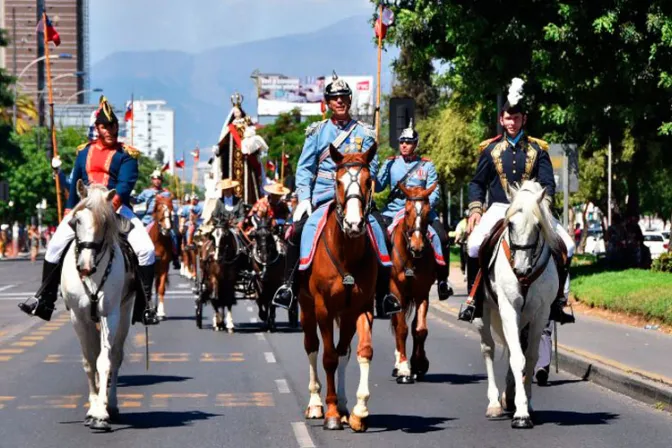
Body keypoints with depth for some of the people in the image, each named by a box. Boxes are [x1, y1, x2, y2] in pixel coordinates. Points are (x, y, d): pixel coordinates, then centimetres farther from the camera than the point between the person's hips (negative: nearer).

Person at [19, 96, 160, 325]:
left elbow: (125, 184, -12)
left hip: (118, 209, -3)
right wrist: (69, 211, 14)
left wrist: (114, 202, -30)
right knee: (55, 246, -9)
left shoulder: (126, 154, 1)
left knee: (146, 249, -21)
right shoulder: (85, 152, 14)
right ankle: (44, 300, 1)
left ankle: (144, 306, -13)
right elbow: (75, 184, 20)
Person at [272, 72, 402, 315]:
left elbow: (370, 167, 4)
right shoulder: (317, 131, 10)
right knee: (297, 231, -22)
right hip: (321, 197, 0)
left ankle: (385, 290, -3)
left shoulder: (363, 132, 10)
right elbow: (305, 167, 6)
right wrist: (304, 198, -7)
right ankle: (289, 284, -9)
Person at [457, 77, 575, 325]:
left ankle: (558, 297, -2)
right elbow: (478, 182, 13)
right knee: (474, 243, -28)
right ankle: (474, 298, -12)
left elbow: (548, 182, 2)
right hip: (499, 209, -1)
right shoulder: (491, 149, 9)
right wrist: (475, 209, -2)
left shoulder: (537, 149, 8)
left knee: (566, 245, -15)